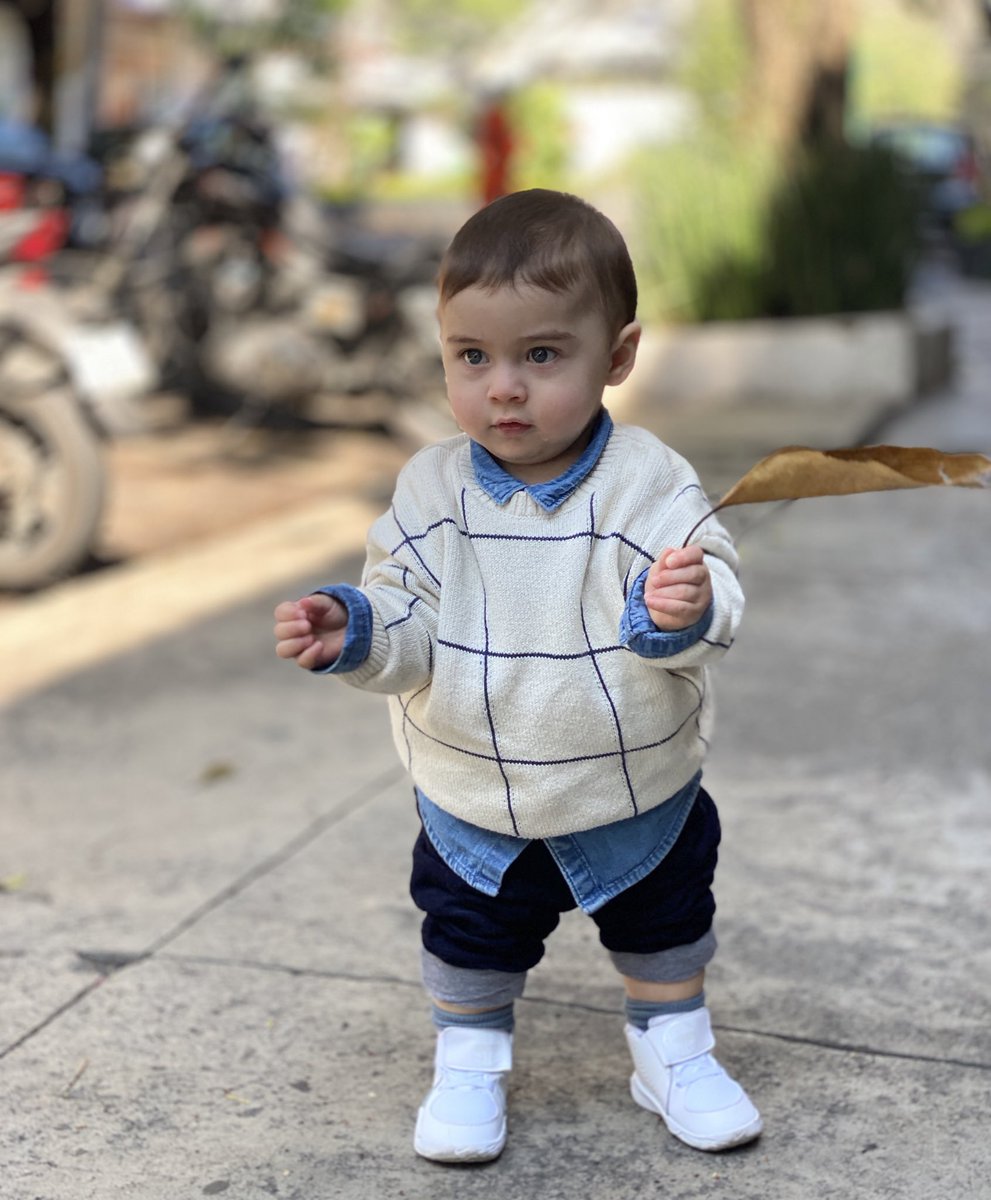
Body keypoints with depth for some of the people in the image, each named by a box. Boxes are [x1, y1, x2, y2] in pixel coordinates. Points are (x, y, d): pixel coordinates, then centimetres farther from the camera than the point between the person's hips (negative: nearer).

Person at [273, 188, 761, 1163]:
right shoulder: (432, 489, -12)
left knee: (664, 923, 20)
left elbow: (706, 611, -23)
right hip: (474, 802, 1)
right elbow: (408, 627, -8)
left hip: (637, 796, 0)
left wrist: (681, 611, -45)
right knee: (469, 935, 18)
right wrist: (350, 630, -28)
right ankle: (468, 1065, 42)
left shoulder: (649, 481, -19)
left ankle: (673, 1054, 44)